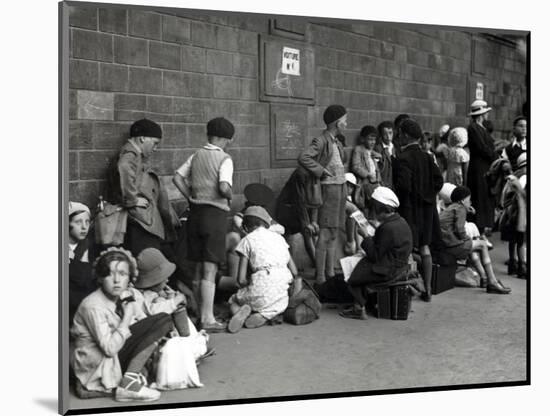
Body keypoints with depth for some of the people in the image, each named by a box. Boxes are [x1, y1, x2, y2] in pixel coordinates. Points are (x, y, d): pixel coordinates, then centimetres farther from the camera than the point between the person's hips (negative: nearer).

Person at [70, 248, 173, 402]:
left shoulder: (129, 296, 1)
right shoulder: (93, 306, -22)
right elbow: (110, 348, -26)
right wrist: (127, 317, -21)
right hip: (95, 364, -8)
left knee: (164, 320, 2)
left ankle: (133, 376, -5)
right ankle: (128, 385, -18)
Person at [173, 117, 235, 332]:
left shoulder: (196, 155, 9)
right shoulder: (224, 159, -9)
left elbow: (178, 178, 4)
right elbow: (224, 187, -21)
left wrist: (192, 198, 9)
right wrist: (230, 197, -2)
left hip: (196, 212, 6)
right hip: (215, 214, -6)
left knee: (199, 269, 14)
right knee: (210, 270, -4)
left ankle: (200, 313, 22)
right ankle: (207, 319, -2)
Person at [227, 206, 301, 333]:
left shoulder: (247, 240, 5)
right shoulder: (279, 237, 17)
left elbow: (241, 279, -1)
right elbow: (294, 272, 13)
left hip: (260, 289, -2)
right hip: (281, 294, 3)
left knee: (233, 301, 27)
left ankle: (242, 311, -9)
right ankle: (265, 315, 0)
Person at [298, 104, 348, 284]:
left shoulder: (336, 141, 14)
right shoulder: (321, 141, -12)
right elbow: (303, 157, -24)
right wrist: (321, 171, -18)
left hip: (340, 188, 9)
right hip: (329, 188, -9)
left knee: (333, 235, 11)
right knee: (325, 234, -8)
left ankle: (330, 273, 17)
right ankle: (320, 277, -4)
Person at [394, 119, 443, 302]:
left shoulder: (403, 158, -16)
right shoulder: (427, 157, 7)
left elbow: (404, 184, -24)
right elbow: (439, 180, 6)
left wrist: (397, 197, -6)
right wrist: (428, 194, 13)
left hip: (409, 207, -7)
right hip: (426, 207, 7)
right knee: (424, 247, 12)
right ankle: (427, 289, 18)